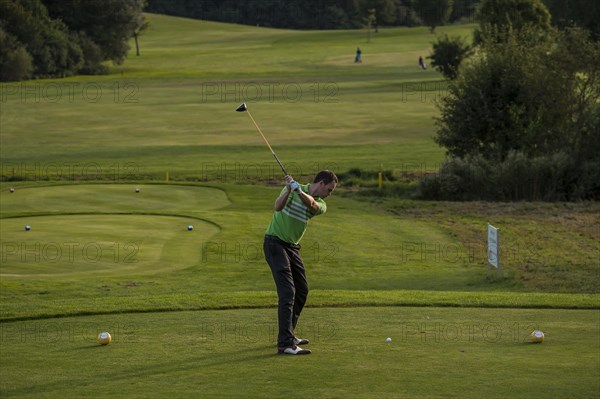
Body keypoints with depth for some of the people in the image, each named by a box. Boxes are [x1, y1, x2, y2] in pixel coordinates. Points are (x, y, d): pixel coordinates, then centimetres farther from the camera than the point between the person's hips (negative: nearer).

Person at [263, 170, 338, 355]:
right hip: (275, 242, -7)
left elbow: (311, 204, -22)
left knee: (302, 291, 13)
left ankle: (288, 334, 29)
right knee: (287, 291, -17)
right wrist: (289, 190, -40)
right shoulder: (292, 190, -7)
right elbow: (278, 207, -24)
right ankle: (285, 343, -22)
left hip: (292, 246, 7)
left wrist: (299, 191, -42)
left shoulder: (320, 205, 3)